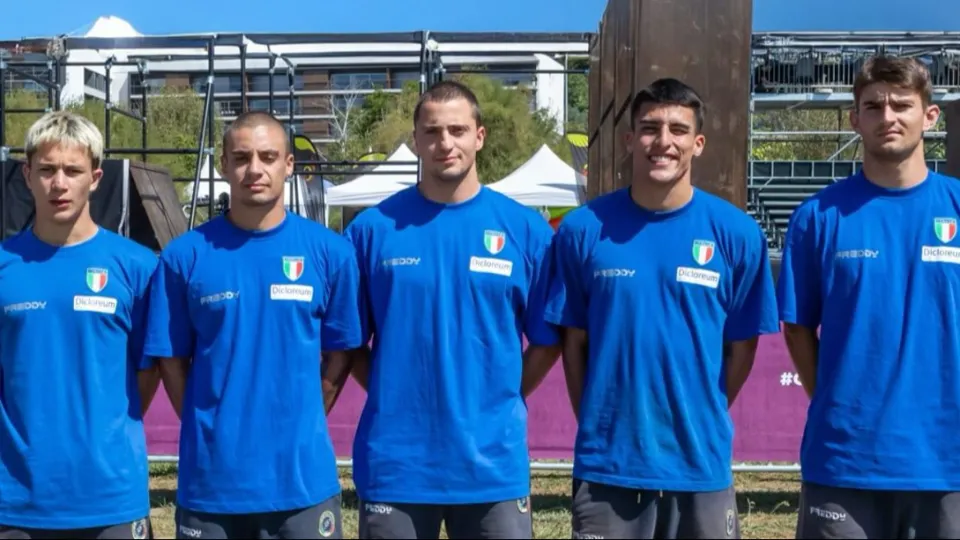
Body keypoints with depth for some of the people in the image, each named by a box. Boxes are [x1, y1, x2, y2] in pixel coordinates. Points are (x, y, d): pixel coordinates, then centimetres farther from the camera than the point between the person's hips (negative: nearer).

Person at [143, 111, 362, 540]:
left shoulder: (330, 251, -1)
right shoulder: (184, 256, -2)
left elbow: (339, 356, 6)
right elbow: (172, 361, 4)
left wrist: (298, 426, 3)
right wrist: (209, 429, -1)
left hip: (303, 479, 0)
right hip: (210, 479, 0)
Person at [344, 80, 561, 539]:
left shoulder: (526, 229, 0)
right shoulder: (372, 228, -1)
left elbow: (548, 340, 6)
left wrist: (500, 400, 0)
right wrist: (395, 395, -2)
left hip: (493, 464, 0)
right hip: (394, 466, 0)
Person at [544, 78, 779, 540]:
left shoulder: (736, 233, -3)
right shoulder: (583, 230, -3)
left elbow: (741, 347, 4)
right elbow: (574, 341, 4)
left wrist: (700, 422, 4)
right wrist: (596, 423, 1)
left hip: (700, 462, 0)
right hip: (607, 463, 0)